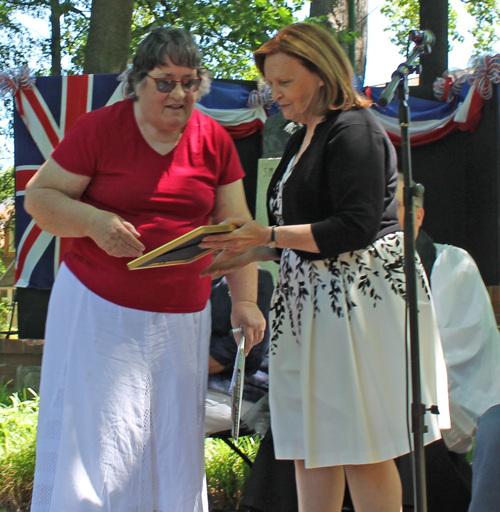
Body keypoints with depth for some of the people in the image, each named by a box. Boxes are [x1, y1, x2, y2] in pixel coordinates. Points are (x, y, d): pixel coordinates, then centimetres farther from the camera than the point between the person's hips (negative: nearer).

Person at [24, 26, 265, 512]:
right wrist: (93, 222, -20)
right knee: (91, 441, -4)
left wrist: (244, 299, -1)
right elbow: (39, 196, -3)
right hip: (100, 308, -3)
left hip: (183, 317, 4)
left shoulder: (214, 140, 6)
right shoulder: (99, 129, -5)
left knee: (174, 448, 7)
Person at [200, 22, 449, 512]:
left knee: (361, 450, -4)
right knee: (310, 447, 8)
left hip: (360, 294, -9)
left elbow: (356, 228, -20)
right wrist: (248, 254, 12)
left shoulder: (353, 130, -11)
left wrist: (268, 236, -19)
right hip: (312, 299, 9)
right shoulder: (303, 139, 18)